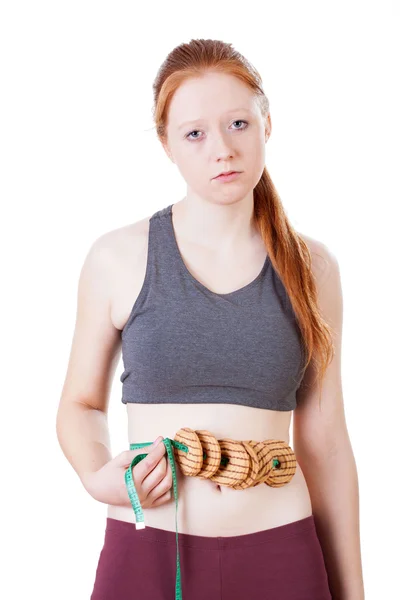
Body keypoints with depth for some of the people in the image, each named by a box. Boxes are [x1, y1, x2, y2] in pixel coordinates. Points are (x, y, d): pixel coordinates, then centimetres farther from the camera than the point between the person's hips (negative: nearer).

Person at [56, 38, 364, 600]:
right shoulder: (118, 257, -3)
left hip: (280, 554, 1)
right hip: (145, 551, -1)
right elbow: (81, 403, 8)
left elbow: (325, 442, 4)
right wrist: (97, 476, -13)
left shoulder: (311, 267, 1)